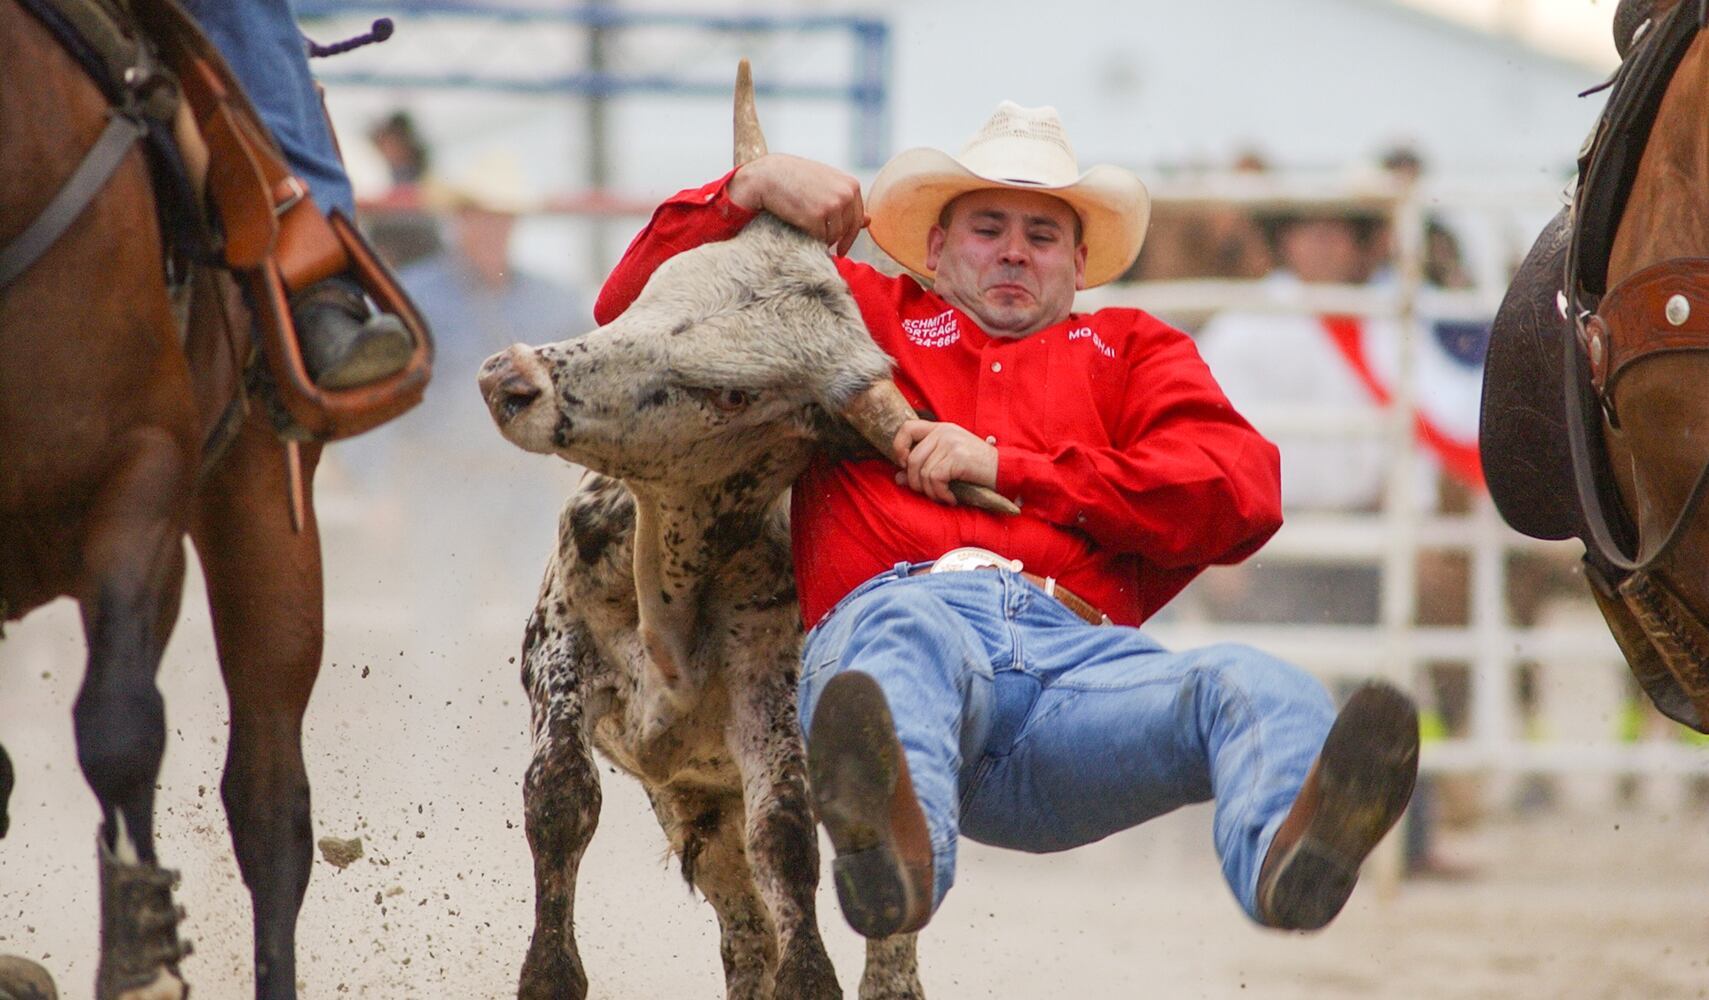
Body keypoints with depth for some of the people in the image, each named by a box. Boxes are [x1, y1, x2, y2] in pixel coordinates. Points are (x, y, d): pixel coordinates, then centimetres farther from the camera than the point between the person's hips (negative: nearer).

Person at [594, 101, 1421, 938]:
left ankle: (1291, 855, -69)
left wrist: (1006, 466, 10)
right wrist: (750, 188, 22)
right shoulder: (862, 315, 37)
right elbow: (633, 307, 38)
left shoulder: (1130, 349, 37)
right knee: (909, 638, -43)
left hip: (1079, 649, 2)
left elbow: (1239, 494, 16)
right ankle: (896, 847, -76)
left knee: (1253, 687, -33)